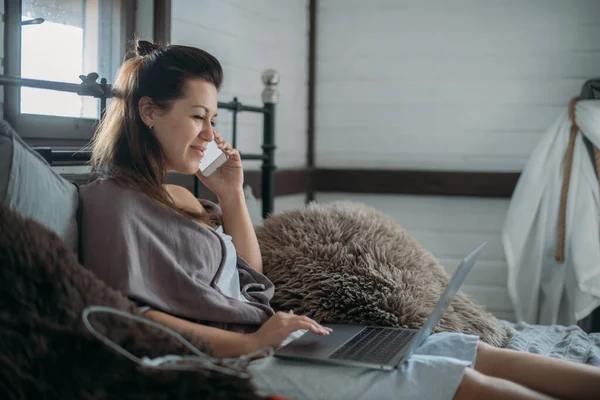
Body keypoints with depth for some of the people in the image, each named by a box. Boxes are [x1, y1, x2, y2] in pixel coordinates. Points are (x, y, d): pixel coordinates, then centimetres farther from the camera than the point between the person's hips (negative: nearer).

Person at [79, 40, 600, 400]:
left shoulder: (176, 194, 19)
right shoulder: (113, 199, -7)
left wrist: (232, 196, 12)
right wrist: (249, 342, -21)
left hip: (266, 338, 9)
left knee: (465, 350, -2)